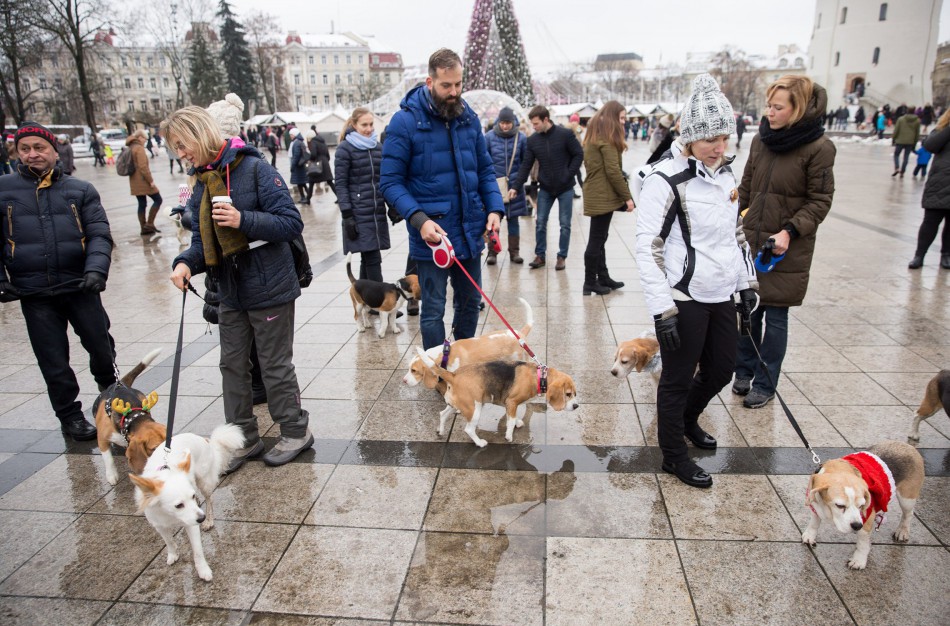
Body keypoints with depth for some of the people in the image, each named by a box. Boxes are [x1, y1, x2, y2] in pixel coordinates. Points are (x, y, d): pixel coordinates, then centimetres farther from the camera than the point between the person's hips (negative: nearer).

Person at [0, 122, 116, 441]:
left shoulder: (80, 190, 5)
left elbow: (99, 233, -2)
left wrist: (97, 269, -18)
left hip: (79, 286, 0)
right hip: (33, 294, 0)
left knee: (101, 345, 7)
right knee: (53, 360, 7)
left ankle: (109, 387, 37)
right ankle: (69, 415, 24)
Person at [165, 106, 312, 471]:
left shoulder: (254, 168, -13)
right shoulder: (201, 184, 10)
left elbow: (292, 223, -17)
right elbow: (203, 240, 9)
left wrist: (244, 220, -27)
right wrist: (186, 262, -11)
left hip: (270, 289, -7)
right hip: (231, 293, 7)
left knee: (275, 365, 5)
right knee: (232, 365, 13)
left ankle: (295, 432, 25)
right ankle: (243, 437, 29)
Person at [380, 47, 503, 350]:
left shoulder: (469, 118, 5)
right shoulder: (405, 121, -10)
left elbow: (485, 169, 12)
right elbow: (390, 182, -11)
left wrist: (495, 208, -4)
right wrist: (419, 219, -24)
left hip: (470, 230, 5)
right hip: (431, 233, -5)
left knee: (470, 302, 17)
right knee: (433, 310, 5)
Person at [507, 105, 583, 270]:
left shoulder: (565, 134, -11)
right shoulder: (532, 140, -1)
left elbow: (579, 154, -4)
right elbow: (526, 165, 0)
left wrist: (569, 174, -11)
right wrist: (515, 186, -7)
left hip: (565, 188, -3)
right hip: (545, 188, 3)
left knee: (565, 224, 3)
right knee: (540, 222, 4)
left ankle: (562, 256, 15)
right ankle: (540, 255, 16)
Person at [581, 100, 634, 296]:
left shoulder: (594, 134, 16)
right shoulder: (607, 137, -12)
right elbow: (613, 170, -17)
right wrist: (627, 196, -12)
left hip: (596, 194, 9)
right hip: (603, 196, -9)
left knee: (598, 239, 14)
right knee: (597, 240, -3)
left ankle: (603, 278, 22)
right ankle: (590, 283, 3)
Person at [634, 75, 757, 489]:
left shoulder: (724, 173, 8)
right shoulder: (666, 180, -16)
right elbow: (648, 247, -19)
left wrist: (747, 280, 17)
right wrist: (663, 307, -21)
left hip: (720, 295, 8)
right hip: (683, 299, -8)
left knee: (721, 368, 19)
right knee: (678, 379, 6)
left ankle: (687, 419, 47)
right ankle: (674, 456, 25)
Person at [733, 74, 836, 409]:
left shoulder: (819, 148, -11)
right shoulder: (761, 139, 4)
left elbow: (820, 202, -9)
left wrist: (789, 232, -20)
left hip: (786, 250, -4)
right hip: (750, 241, 5)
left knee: (775, 316, 5)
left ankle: (765, 384, 20)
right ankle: (745, 371, 29)